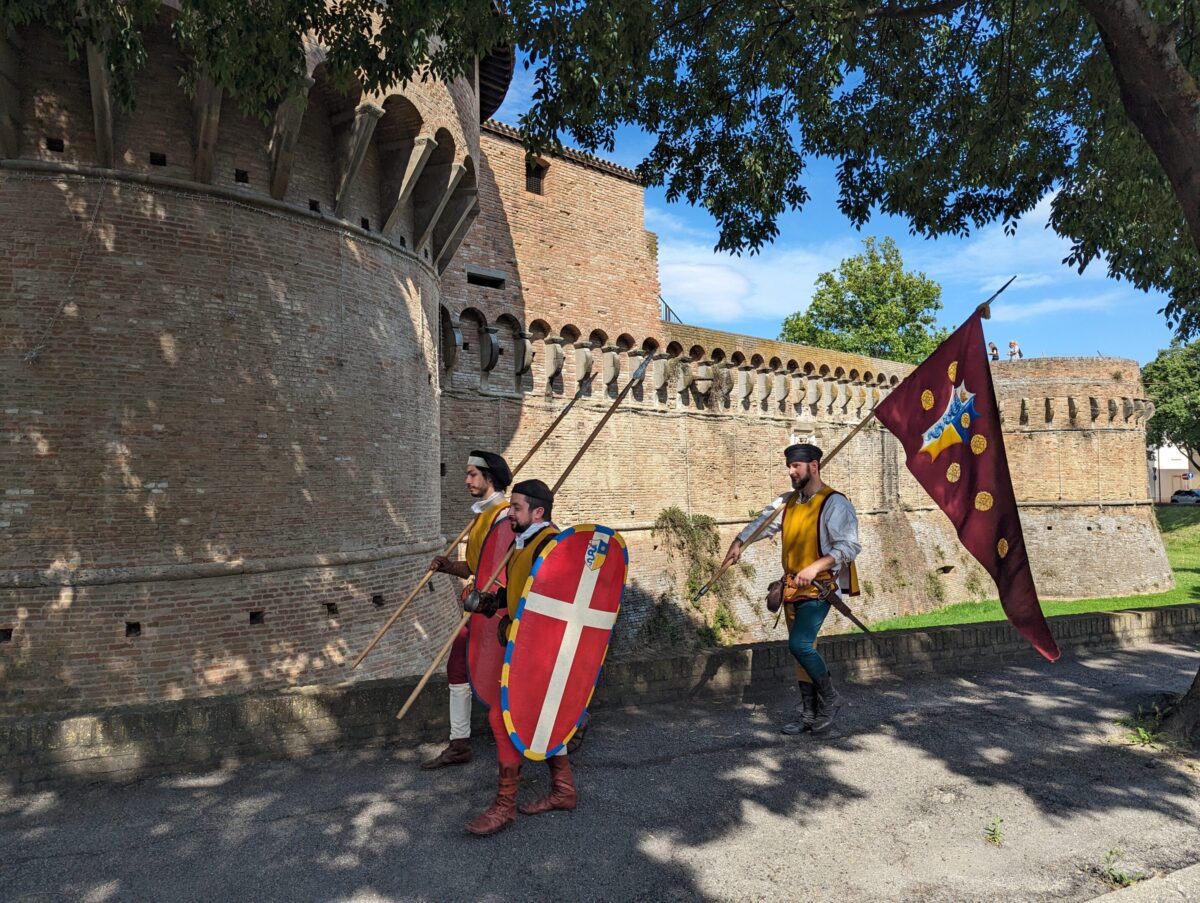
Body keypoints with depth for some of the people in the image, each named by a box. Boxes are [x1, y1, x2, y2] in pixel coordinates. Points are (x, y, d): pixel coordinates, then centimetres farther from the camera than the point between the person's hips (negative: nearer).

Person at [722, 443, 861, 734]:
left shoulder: (834, 503, -12)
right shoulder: (787, 502, 11)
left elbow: (849, 546, -18)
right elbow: (762, 523, 12)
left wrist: (816, 567, -28)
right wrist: (739, 543, -6)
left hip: (819, 587, -7)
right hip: (793, 587, 7)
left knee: (799, 644, -18)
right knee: (803, 648, 11)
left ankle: (830, 698, 6)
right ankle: (810, 715, 22)